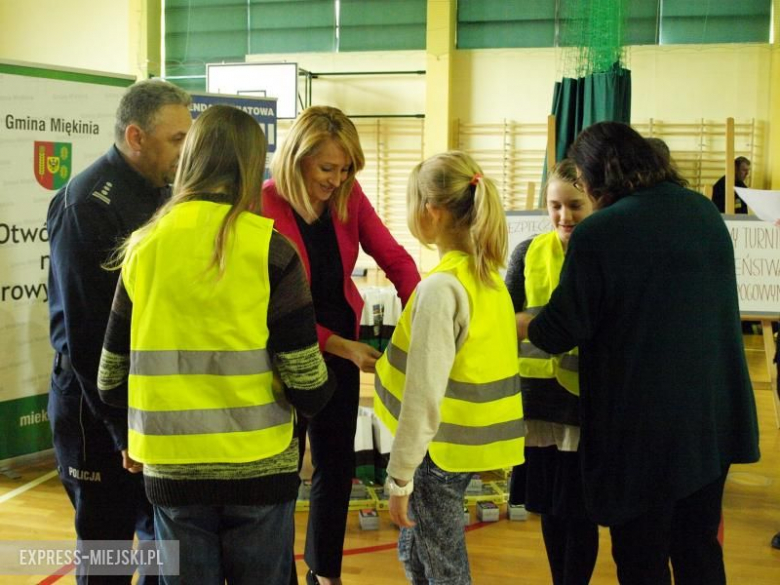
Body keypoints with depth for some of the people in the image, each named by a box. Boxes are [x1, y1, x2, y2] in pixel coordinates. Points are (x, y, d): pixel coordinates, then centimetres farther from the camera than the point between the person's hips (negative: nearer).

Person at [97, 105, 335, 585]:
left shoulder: (144, 249, -1)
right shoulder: (269, 249, -11)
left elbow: (112, 380, 4)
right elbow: (308, 386, -13)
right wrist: (319, 393, 10)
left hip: (171, 468, 3)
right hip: (258, 467, -2)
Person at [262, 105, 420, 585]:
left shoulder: (348, 196, -6)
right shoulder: (266, 208, -20)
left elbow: (394, 258, -5)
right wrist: (343, 348, -25)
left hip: (343, 344, 5)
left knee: (338, 464, 14)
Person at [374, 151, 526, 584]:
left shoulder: (441, 286, -22)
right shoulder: (488, 274, 5)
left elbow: (424, 394, -23)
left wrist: (400, 476, -16)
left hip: (442, 448, -8)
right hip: (477, 440, 8)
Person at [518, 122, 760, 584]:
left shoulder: (598, 234, -17)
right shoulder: (705, 212, 4)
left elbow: (560, 332, -13)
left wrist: (519, 326, 9)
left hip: (643, 426, -6)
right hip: (715, 417, 6)